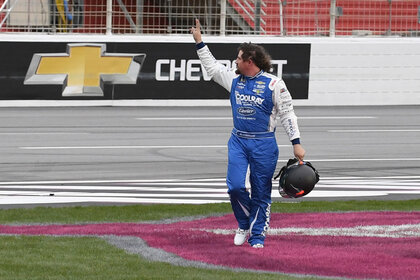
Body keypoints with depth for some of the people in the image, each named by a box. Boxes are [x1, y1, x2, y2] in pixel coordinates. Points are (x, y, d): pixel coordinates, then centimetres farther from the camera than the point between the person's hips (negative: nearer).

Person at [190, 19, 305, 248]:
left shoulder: (273, 84, -8)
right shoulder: (234, 79, 8)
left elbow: (287, 114, -5)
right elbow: (212, 66, 22)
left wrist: (296, 143, -9)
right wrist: (199, 42, 20)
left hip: (264, 144, -4)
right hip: (238, 141, 4)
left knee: (261, 193, 1)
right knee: (235, 186, -9)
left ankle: (257, 236, 12)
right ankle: (244, 224, 15)